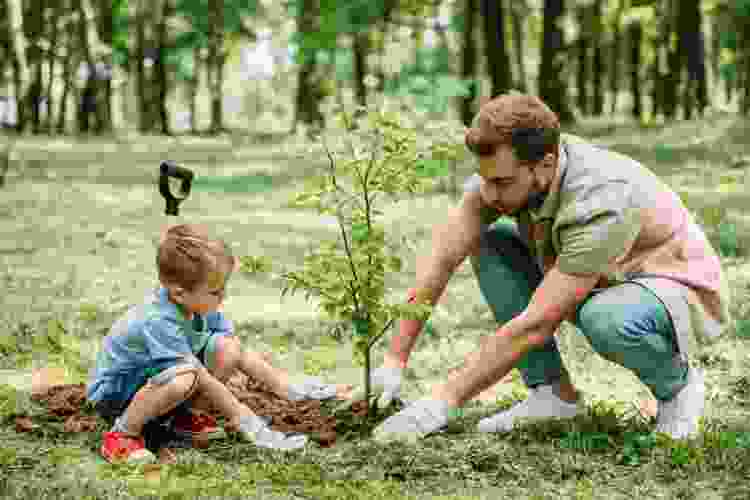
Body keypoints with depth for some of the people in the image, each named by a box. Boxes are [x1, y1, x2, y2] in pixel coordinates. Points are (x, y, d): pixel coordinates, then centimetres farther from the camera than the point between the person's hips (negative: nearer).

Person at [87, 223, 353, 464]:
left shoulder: (199, 304, -11)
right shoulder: (159, 321, -34)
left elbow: (241, 354, -4)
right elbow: (203, 379, -31)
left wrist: (287, 387, -11)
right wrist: (246, 421, -27)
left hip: (157, 377, 8)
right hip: (115, 393, -7)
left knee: (227, 347, -14)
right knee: (184, 378, -39)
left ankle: (187, 416, 3)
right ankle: (123, 433, -17)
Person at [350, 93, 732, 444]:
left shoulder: (601, 204, -37)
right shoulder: (506, 166, -17)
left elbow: (534, 326, -35)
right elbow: (441, 259, -14)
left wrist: (442, 403, -31)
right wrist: (394, 361, -18)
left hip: (684, 296, -7)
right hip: (602, 288, 7)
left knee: (606, 319, -40)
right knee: (489, 245, -8)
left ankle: (676, 381, -6)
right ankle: (555, 392, -3)